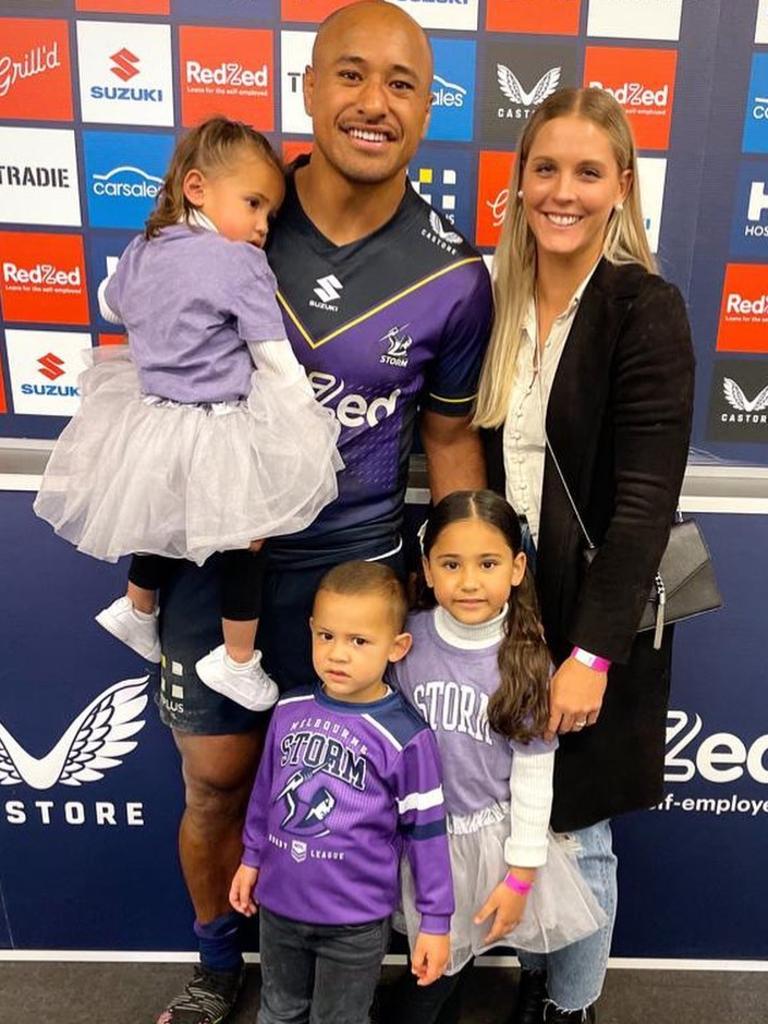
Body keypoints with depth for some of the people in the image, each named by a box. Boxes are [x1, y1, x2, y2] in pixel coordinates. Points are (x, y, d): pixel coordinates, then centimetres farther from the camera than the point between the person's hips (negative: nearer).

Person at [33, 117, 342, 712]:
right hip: (220, 437, -7)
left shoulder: (141, 251, 3)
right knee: (241, 542, 12)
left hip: (153, 419, 7)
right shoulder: (241, 264, -18)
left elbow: (111, 307, 23)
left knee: (164, 522, 29)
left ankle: (138, 612, 52)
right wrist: (310, 425, -5)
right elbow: (277, 363, -15)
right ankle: (236, 662, 26)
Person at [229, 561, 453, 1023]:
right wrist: (252, 858, 15)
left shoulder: (405, 737, -22)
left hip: (355, 920, -4)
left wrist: (435, 920, -7)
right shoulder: (290, 710, -8)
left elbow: (426, 831, -13)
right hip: (278, 903, 4)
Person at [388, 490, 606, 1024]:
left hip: (489, 833, 0)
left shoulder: (526, 659, -15)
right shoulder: (408, 640, -13)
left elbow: (533, 774, -8)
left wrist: (521, 874, -4)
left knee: (460, 952, 16)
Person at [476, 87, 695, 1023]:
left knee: (573, 834, 12)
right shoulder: (493, 301, 4)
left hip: (591, 622, -4)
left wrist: (591, 651, -21)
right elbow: (470, 461, 8)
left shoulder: (647, 313, -12)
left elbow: (644, 502, -17)